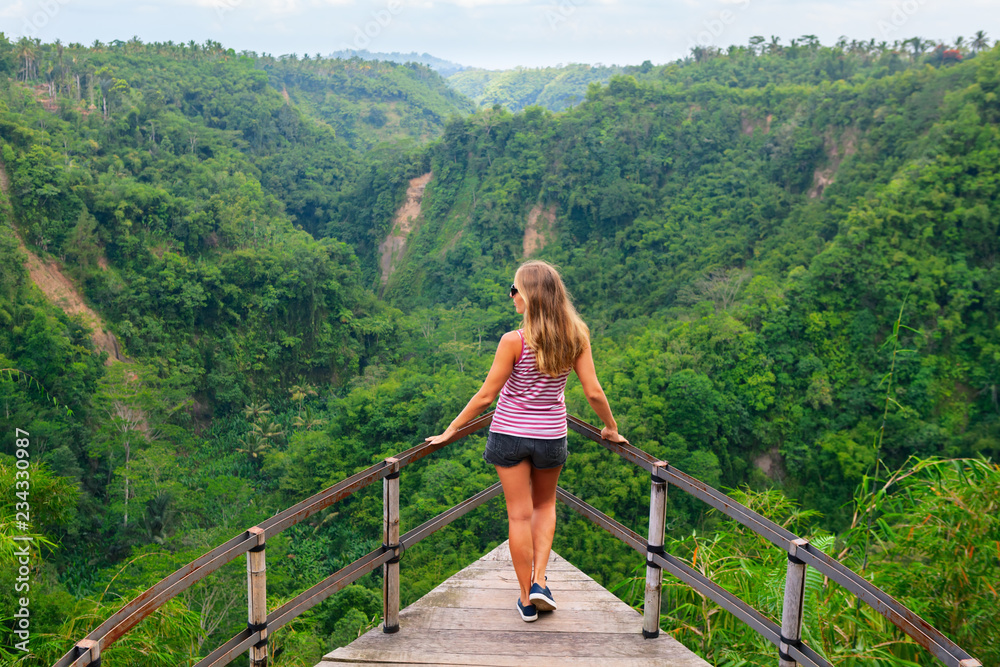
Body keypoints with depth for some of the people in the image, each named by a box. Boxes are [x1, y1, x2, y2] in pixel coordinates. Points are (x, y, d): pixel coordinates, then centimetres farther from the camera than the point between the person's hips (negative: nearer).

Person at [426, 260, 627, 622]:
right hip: (551, 435, 3)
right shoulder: (576, 337, -9)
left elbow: (485, 396, -14)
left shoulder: (514, 341, -19)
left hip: (510, 434, -3)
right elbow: (593, 392, -5)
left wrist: (450, 430, -3)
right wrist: (611, 428, 12)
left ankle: (527, 599, 19)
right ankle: (540, 582, 13)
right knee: (545, 505, 25)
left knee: (520, 515, 9)